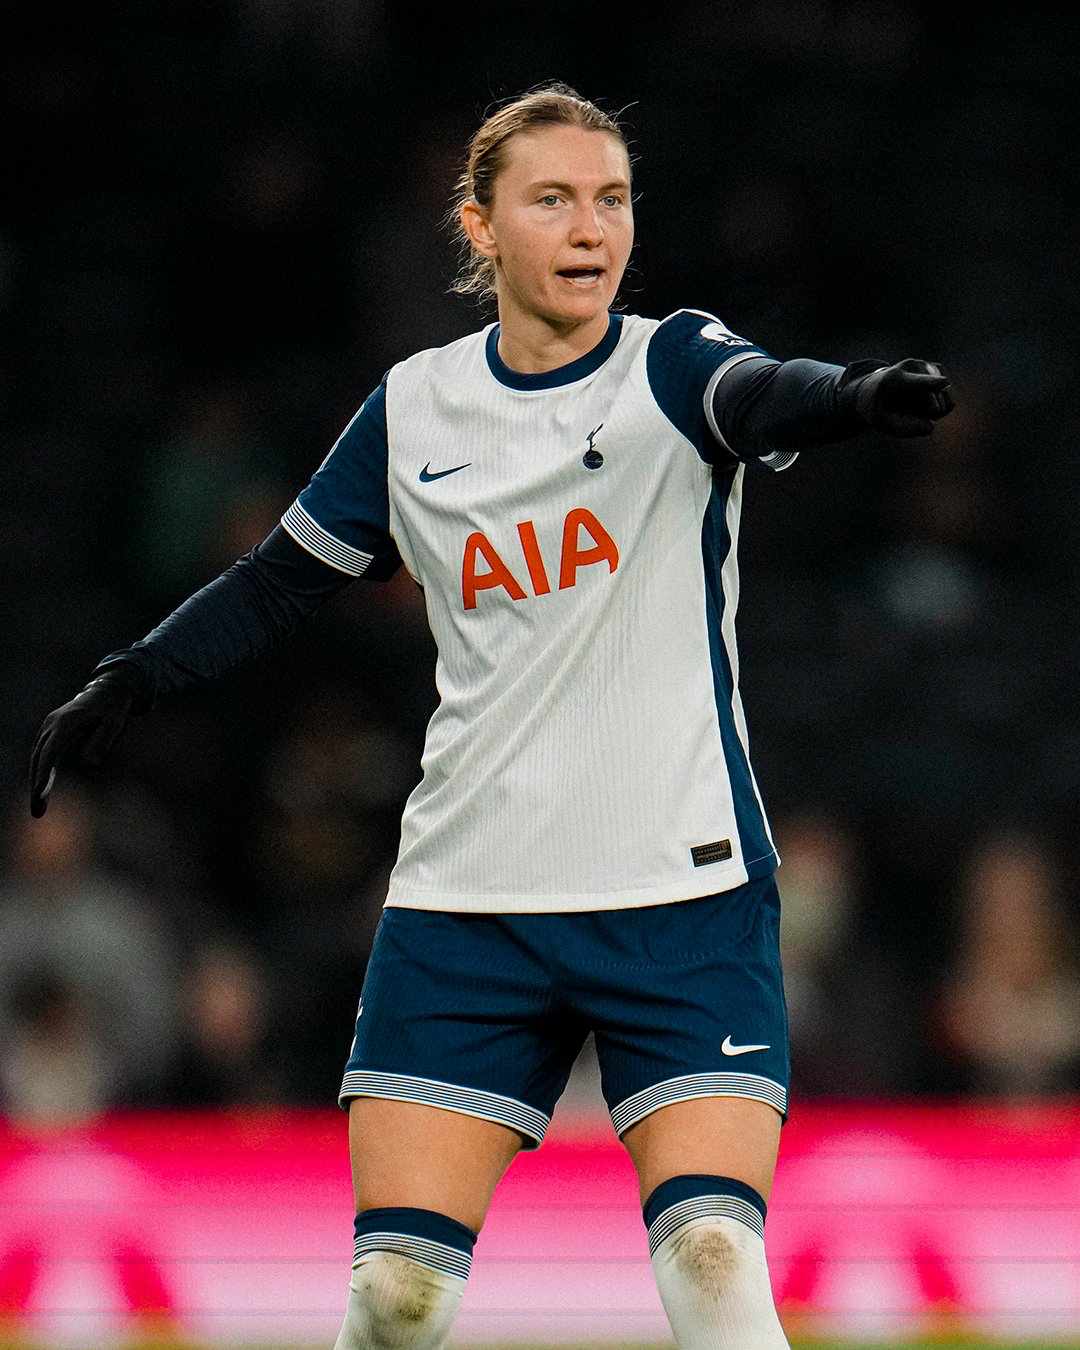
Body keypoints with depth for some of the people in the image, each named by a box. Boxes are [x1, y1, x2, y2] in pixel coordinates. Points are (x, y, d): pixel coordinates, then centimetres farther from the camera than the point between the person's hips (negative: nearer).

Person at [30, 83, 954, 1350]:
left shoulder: (671, 367, -4)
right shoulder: (411, 410, 7)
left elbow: (762, 396, -27)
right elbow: (282, 579, 21)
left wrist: (852, 396, -49)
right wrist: (127, 682, 14)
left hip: (682, 891, -3)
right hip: (464, 902, 3)